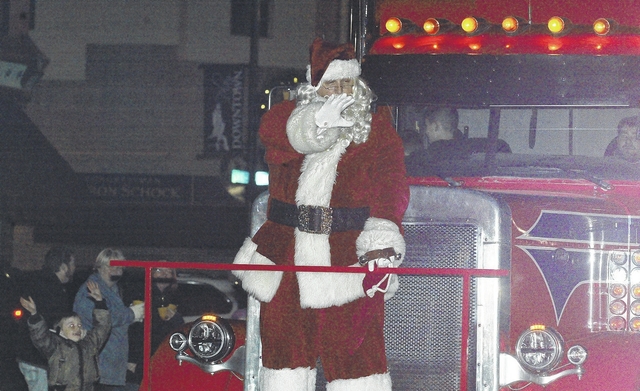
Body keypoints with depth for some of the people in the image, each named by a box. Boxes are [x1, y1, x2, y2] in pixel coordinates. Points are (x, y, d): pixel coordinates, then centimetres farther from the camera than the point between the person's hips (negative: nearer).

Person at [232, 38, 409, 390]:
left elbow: (391, 185, -8)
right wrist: (317, 124, -33)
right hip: (286, 259, 3)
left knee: (354, 346, -5)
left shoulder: (377, 129, 4)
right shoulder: (287, 118, 11)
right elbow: (273, 132, -14)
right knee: (284, 340, 10)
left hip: (348, 257, -3)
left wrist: (382, 238, -25)